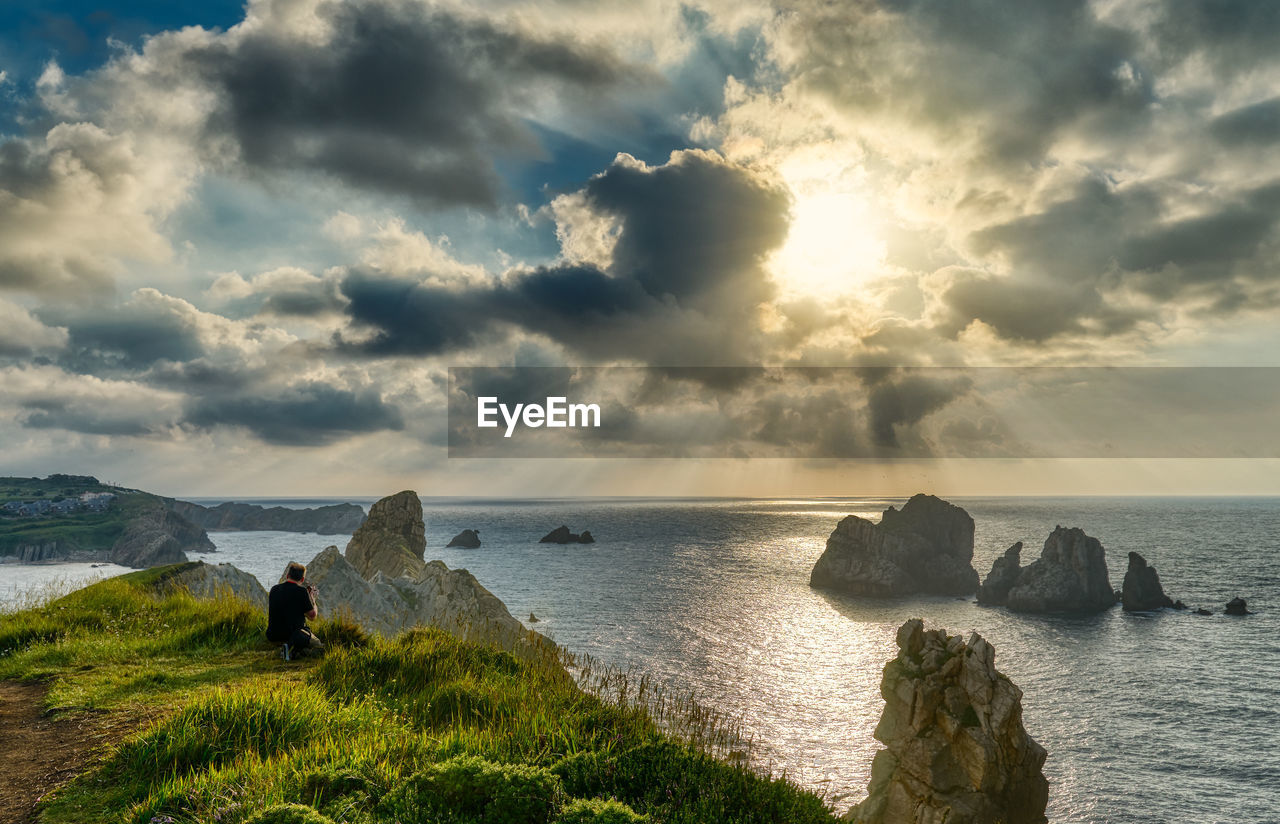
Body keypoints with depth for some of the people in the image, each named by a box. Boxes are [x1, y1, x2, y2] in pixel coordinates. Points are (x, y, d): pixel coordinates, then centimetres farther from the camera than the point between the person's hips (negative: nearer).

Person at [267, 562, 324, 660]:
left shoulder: (274, 589, 2)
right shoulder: (302, 591, -12)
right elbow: (313, 616, -4)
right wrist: (312, 598, 11)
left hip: (273, 636, 6)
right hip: (294, 634, -6)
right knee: (319, 647, 19)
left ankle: (291, 648, 5)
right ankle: (294, 650, -9)